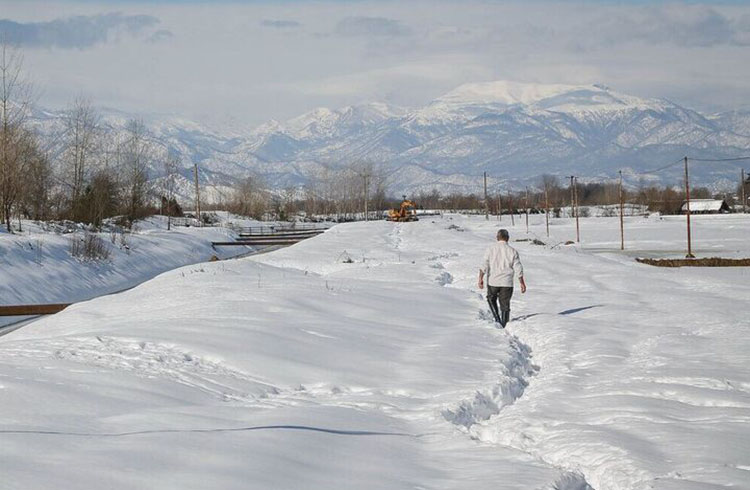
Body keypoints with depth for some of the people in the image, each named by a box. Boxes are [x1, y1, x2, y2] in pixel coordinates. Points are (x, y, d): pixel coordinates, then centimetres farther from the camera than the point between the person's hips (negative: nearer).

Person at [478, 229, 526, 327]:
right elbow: (518, 269, -1)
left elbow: (484, 265, -9)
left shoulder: (490, 249, -2)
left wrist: (481, 278, -6)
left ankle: (497, 318, 7)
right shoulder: (512, 251, -1)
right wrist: (522, 283, 6)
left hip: (492, 282, 0)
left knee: (491, 299, 23)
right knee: (505, 305, 8)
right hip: (507, 283, 0)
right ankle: (504, 326, 6)